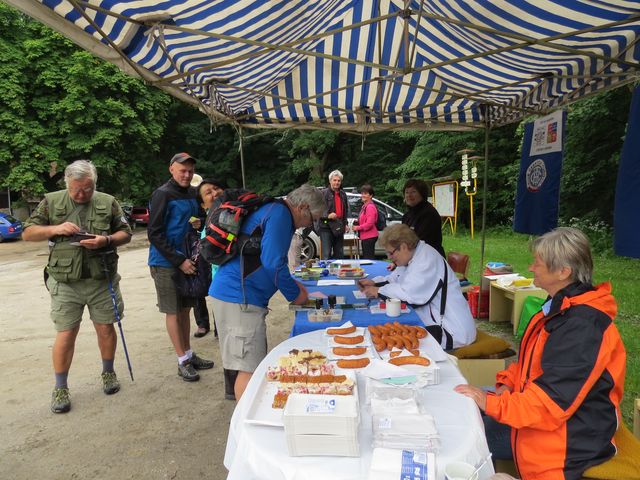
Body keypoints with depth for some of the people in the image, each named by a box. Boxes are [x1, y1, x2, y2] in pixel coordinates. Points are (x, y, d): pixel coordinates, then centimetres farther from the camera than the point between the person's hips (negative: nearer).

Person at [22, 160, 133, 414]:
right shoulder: (51, 201, 3)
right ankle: (60, 388, 20)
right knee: (66, 334, 3)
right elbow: (28, 233, 6)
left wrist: (106, 241, -15)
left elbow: (125, 234, 5)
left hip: (102, 280, 1)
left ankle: (108, 372, 33)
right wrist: (55, 229, -12)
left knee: (106, 328, 9)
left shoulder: (108, 202, 3)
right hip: (66, 281, 0)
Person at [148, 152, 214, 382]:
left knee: (184, 309, 14)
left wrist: (200, 222, -3)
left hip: (187, 260, 6)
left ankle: (189, 354, 26)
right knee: (173, 311, 3)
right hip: (166, 263, -6)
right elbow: (154, 233, -14)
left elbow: (201, 216, 23)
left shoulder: (193, 193, 8)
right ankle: (183, 361, 11)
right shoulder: (163, 194, -11)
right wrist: (179, 260, -19)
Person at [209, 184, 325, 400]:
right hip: (240, 297, -11)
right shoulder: (280, 214, -13)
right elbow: (273, 263, -20)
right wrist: (295, 294, -5)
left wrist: (291, 284, 20)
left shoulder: (272, 210, 20)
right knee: (250, 369, -6)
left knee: (251, 364, 17)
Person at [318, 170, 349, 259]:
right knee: (326, 254, -7)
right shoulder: (323, 193, -5)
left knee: (340, 254, 12)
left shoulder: (343, 194, 16)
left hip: (339, 228, 6)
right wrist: (327, 216, -23)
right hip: (326, 228, -6)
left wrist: (346, 223, 15)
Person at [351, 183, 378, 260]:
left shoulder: (370, 207, -16)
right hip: (365, 236, 11)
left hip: (369, 237, -11)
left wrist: (357, 228, -13)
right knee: (365, 258, 16)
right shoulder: (364, 206, 16)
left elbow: (369, 223, -22)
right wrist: (357, 222, 5)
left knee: (369, 258, -9)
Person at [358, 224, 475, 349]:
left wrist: (379, 291, -14)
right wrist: (375, 283, 1)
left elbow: (409, 293, -28)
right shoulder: (415, 254, 8)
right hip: (434, 321, 9)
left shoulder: (427, 258, -20)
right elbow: (395, 278, 20)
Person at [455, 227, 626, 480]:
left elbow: (552, 401, -29)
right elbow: (531, 360, 16)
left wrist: (490, 402, -21)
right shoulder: (560, 306, 6)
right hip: (532, 409, 9)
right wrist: (508, 384, -1)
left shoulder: (584, 327, -28)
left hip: (566, 438, -9)